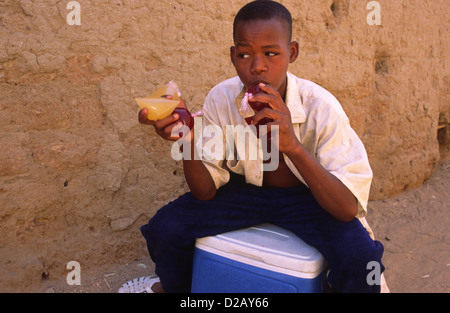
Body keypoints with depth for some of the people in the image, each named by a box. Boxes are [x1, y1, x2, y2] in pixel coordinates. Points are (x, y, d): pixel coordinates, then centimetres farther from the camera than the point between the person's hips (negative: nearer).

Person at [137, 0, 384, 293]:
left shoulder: (321, 107, -24)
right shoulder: (221, 99, -15)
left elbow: (349, 209, -29)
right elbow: (206, 192, -12)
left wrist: (294, 146, -43)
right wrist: (188, 144, -33)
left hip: (307, 197, -2)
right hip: (244, 190, 3)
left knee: (360, 260, -29)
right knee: (164, 229, -16)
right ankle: (175, 287, 18)